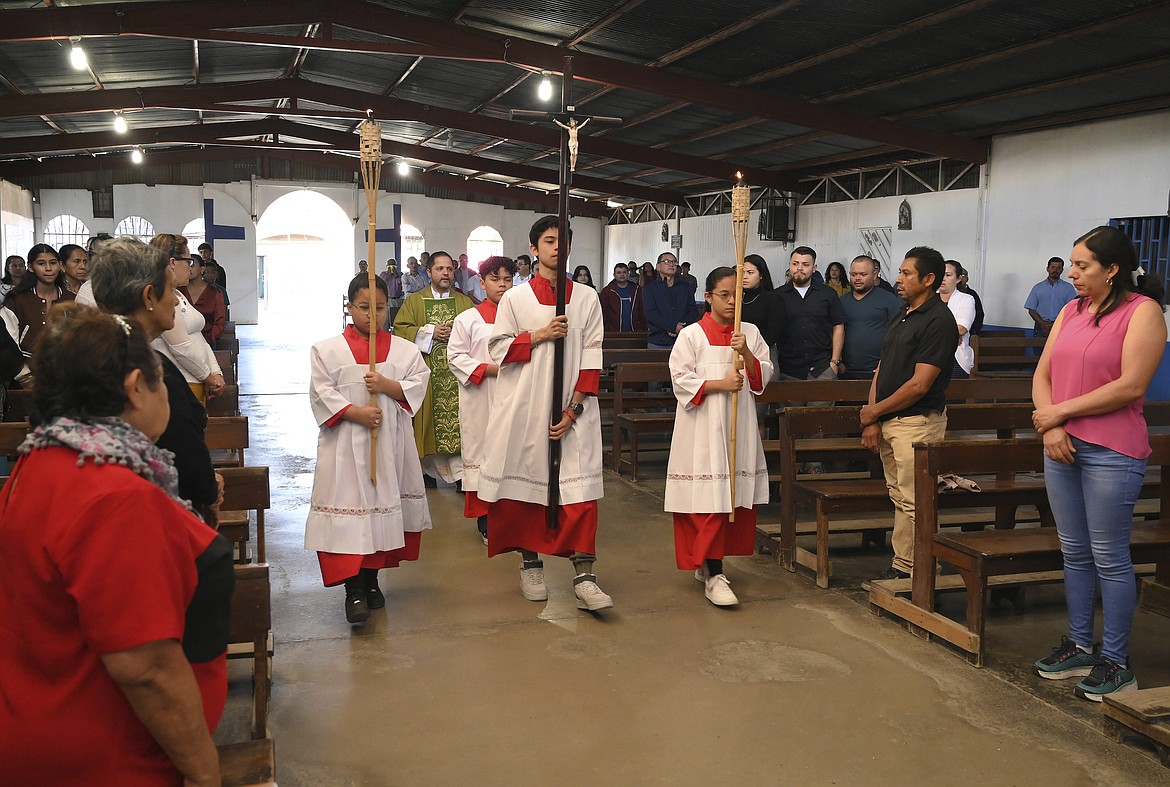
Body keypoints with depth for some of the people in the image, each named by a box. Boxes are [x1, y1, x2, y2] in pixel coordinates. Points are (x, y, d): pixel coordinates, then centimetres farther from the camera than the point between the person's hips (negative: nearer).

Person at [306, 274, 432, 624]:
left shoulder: (404, 349, 7)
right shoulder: (328, 350, 1)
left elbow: (418, 385, -1)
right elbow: (322, 393, -6)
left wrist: (387, 385, -16)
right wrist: (355, 412, -17)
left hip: (391, 441, 3)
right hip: (345, 442, -3)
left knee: (386, 505, 8)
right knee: (350, 507, -8)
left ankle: (371, 578, 23)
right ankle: (354, 590, -5)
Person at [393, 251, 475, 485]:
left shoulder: (465, 302, 14)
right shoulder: (414, 301, 10)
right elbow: (400, 329, 0)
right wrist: (430, 332, -9)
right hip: (427, 375, 0)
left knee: (458, 417, -6)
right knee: (431, 418, 0)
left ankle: (461, 471, -7)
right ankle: (428, 468, 10)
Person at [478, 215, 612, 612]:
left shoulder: (586, 299, 7)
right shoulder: (514, 298, 7)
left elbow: (592, 357, 2)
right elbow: (498, 348, 3)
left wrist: (574, 408, -7)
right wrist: (538, 336, -10)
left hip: (573, 410, 0)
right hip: (525, 408, 0)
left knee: (580, 490, -7)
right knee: (527, 479, 5)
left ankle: (584, 577, -5)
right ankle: (530, 563, 21)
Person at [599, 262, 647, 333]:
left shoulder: (637, 290, 10)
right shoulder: (607, 291, 3)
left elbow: (642, 311, 11)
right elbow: (602, 313, 0)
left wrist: (642, 329, 2)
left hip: (633, 333, 2)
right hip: (613, 333, -2)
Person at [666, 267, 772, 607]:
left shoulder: (750, 333, 9)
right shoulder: (692, 335, -2)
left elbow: (764, 376, 5)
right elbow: (681, 380, -7)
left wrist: (746, 353, -13)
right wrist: (720, 384, -16)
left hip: (739, 424, 5)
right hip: (703, 426, -5)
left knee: (737, 495, 8)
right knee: (709, 500, -8)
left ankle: (707, 563, 23)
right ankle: (713, 576, -4)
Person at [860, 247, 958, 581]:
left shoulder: (938, 321, -13)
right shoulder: (901, 315, 15)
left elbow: (919, 385, -18)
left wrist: (874, 411, -7)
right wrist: (872, 421, 6)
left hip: (917, 421, -9)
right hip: (888, 421, 9)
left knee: (912, 502, -5)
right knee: (899, 499, 13)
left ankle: (906, 569, 1)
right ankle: (901, 566, 20)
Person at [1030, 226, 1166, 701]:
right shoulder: (1071, 311, 12)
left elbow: (1131, 385, -17)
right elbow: (1043, 373, 9)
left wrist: (1060, 411, -13)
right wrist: (1049, 426, -8)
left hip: (1111, 452, -7)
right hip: (1062, 446, 7)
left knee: (1109, 556, 1)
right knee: (1075, 552, 14)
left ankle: (1115, 662, 13)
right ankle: (1079, 647, 26)